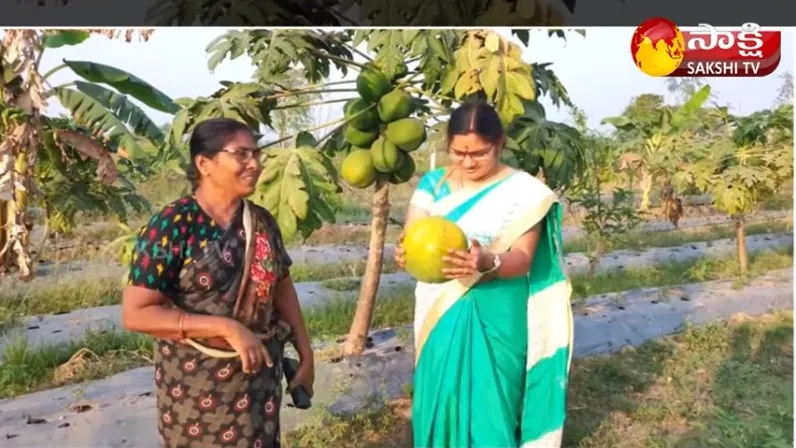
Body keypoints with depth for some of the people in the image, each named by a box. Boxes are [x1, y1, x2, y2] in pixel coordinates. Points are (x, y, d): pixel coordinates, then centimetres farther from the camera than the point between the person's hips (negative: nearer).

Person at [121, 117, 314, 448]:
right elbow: (136, 313, -19)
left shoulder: (262, 222, 1)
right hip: (196, 382, -5)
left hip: (261, 374, 5)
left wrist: (305, 353, 10)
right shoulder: (172, 225, -16)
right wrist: (226, 328, -24)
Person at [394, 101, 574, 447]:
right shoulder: (432, 183, 4)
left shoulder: (523, 191, -6)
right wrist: (404, 253, -27)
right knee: (440, 401, 10)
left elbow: (522, 259, -13)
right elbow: (410, 239, -3)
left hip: (497, 319, -3)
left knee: (491, 405, 2)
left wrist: (487, 262, -35)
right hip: (442, 317, 3)